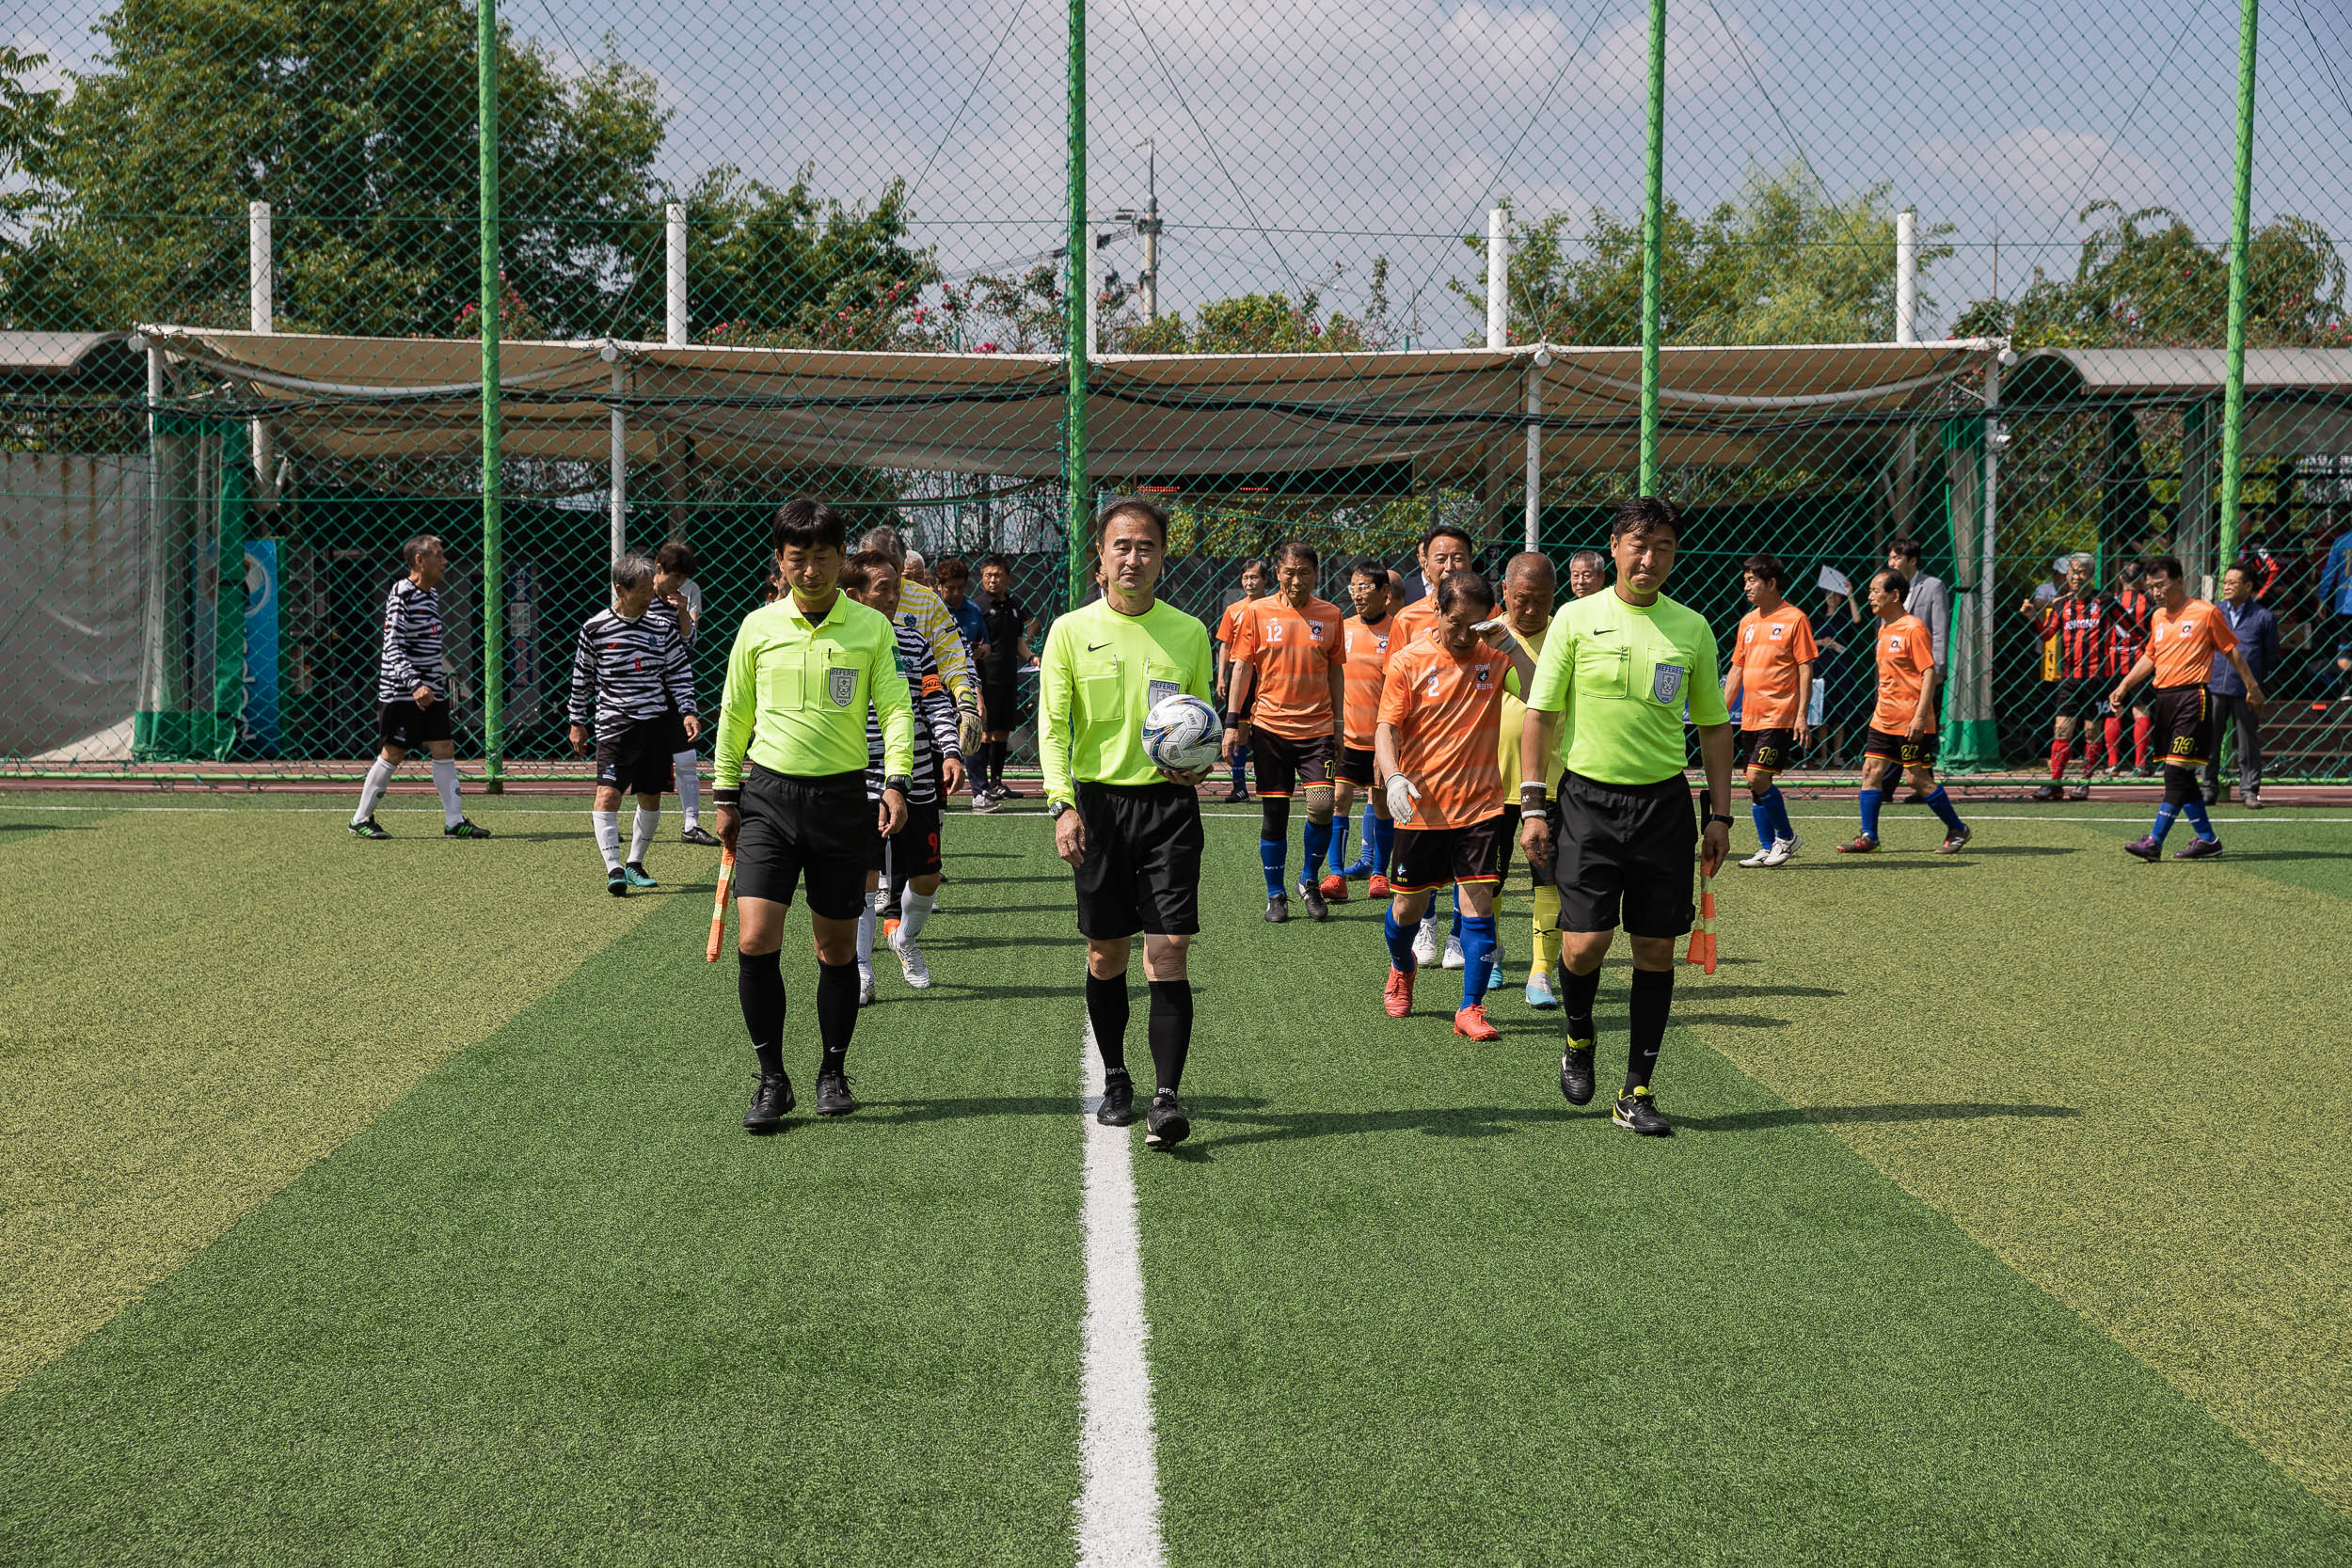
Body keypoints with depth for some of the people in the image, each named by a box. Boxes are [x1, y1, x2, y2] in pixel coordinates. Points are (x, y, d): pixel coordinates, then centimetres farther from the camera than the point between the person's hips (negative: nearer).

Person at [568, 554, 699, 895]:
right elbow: (581, 678, 7)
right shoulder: (595, 628, -3)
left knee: (650, 798, 9)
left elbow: (680, 672, 8)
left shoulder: (662, 627, 2)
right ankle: (613, 869, -16)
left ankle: (635, 864, 25)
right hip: (614, 724, -3)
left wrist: (687, 711, -4)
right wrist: (578, 722, 9)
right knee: (607, 793, -17)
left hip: (656, 723, 3)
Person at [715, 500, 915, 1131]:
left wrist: (897, 781, -15)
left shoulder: (871, 628, 1)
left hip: (842, 800, 0)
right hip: (769, 794, 0)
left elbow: (895, 708, -1)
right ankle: (772, 1080, 2)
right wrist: (725, 796, 12)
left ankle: (833, 1073, 24)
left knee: (837, 948, 7)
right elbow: (735, 712, 12)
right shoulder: (758, 627, 4)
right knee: (755, 942, -11)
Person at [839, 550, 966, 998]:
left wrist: (950, 752, -6)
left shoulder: (914, 643, 8)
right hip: (860, 782, -4)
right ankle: (859, 970, 2)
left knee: (926, 877, 9)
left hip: (917, 781, 4)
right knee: (863, 876, -8)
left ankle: (904, 936, 37)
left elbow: (936, 702, 8)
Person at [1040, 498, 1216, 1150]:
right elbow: (1052, 724, 0)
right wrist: (1063, 805, -12)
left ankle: (1167, 1096, -11)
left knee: (1168, 951, -9)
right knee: (1106, 953, 7)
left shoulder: (1189, 632, 7)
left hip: (1168, 803, 0)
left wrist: (1198, 762, -7)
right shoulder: (1071, 630, 3)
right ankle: (1115, 1081, 24)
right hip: (1099, 803, 0)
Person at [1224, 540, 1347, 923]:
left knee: (1322, 806, -13)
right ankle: (1275, 895, 16)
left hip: (1317, 727, 1)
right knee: (1274, 815, 2)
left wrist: (1339, 720, 9)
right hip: (1269, 727, -1)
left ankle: (1309, 880, 11)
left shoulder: (1330, 614, 5)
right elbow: (1242, 667, 2)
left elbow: (1335, 671, 12)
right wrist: (1233, 722, -3)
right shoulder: (1257, 612, 1)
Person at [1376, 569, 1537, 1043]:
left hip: (1478, 805, 0)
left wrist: (1510, 646, -20)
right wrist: (1393, 776, -23)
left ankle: (1471, 1008, 2)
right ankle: (1402, 968, 43)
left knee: (1479, 904, -8)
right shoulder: (1408, 661, -3)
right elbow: (1387, 727, -6)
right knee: (1407, 906, 10)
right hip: (1420, 806, 0)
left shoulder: (1493, 657, 1)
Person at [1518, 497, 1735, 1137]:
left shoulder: (1693, 628, 7)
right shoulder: (1577, 618, -1)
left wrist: (1720, 815, 7)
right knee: (1586, 941, -9)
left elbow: (1714, 725, 13)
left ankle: (1636, 1093, 10)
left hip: (1664, 802, 2)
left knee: (1656, 950, 1)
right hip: (1586, 797, -2)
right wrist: (1533, 806, -6)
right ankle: (1579, 1037, 23)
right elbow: (1540, 714, 0)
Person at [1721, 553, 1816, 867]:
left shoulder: (1794, 619, -5)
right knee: (1754, 784, 6)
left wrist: (1802, 715, -14)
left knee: (1758, 778, -14)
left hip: (1780, 717, -7)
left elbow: (1806, 669, -7)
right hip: (1750, 718, 7)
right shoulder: (1747, 622, 14)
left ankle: (1787, 837, 4)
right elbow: (1736, 670, 19)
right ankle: (1767, 848, 14)